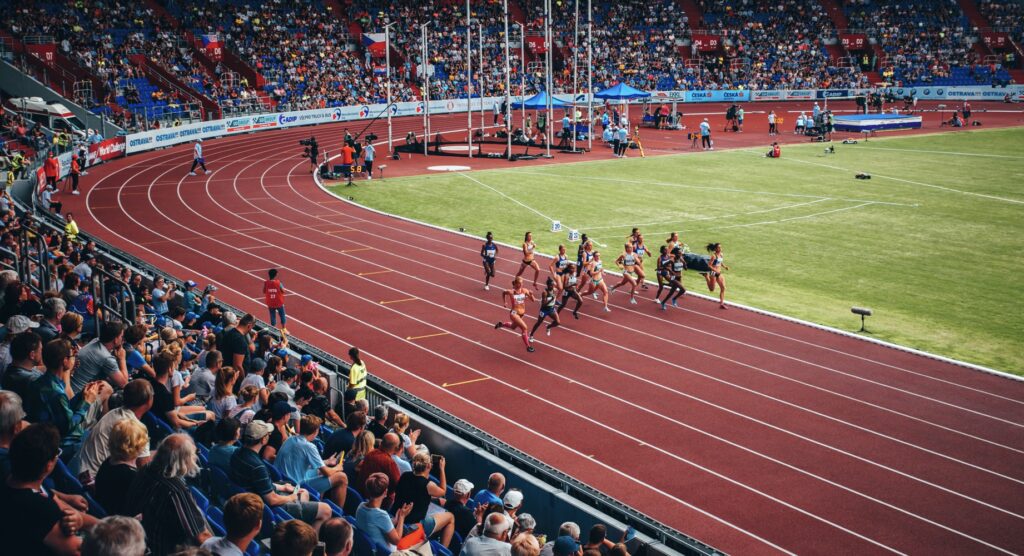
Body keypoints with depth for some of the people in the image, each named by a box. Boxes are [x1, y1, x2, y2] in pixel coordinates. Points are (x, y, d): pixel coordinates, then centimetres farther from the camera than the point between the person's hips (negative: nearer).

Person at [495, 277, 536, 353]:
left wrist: (531, 294, -27)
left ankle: (501, 324, 57)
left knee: (513, 327, 29)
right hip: (514, 313, -6)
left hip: (522, 312, 6)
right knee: (524, 327, -19)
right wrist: (504, 302, 1)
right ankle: (528, 346, -8)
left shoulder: (524, 290, -9)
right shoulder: (511, 292, -18)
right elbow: (503, 293, 4)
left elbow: (533, 300, -8)